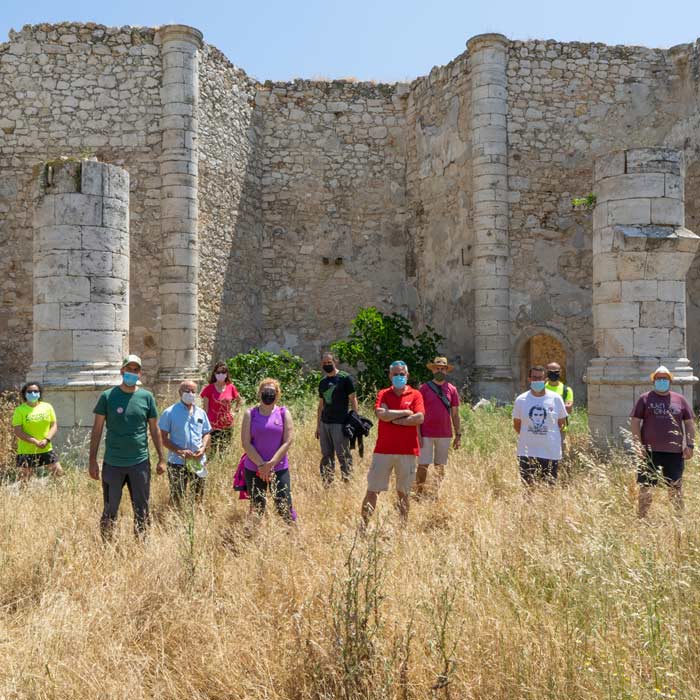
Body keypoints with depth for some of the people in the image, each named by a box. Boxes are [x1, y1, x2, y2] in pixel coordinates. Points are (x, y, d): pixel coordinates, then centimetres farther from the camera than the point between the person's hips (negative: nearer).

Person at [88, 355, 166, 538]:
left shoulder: (147, 397, 3)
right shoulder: (107, 396, -1)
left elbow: (154, 430, 7)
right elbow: (97, 430, 2)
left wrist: (161, 459, 4)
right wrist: (93, 460, -2)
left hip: (140, 463, 1)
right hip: (112, 463, -1)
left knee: (141, 510, 9)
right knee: (110, 511, 9)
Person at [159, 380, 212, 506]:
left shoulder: (201, 413, 8)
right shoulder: (169, 413, -5)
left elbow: (206, 433, 14)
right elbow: (164, 439, -6)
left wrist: (203, 448, -6)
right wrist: (180, 451, -19)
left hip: (198, 462, 4)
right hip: (177, 463, -4)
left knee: (199, 498, 12)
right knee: (176, 500, 1)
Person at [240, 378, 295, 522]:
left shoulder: (283, 413, 3)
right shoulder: (250, 414, 3)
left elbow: (288, 441, -4)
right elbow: (246, 443, -3)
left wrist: (271, 464, -12)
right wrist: (261, 465, -11)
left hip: (279, 469, -1)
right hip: (254, 469, 1)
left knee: (285, 508, -4)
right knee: (256, 510, 8)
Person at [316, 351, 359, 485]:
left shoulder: (345, 378, -3)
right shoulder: (322, 382, 15)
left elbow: (352, 399, -5)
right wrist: (318, 426, 16)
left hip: (340, 423, -6)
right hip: (324, 423, 6)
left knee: (343, 455, -6)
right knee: (326, 456, 9)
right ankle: (327, 484, 14)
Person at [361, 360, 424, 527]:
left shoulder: (415, 395, 5)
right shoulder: (383, 394, 7)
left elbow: (419, 418, -10)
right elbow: (381, 414, -12)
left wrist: (394, 419, -7)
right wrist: (405, 412, -7)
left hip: (407, 451, 0)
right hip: (383, 450, 0)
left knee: (403, 491, 10)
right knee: (373, 489, 0)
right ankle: (363, 524, 7)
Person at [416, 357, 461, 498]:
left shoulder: (452, 390, 6)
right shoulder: (424, 388, -1)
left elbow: (455, 414, 9)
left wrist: (458, 434, 6)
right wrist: (418, 434, -8)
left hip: (445, 435, 3)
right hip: (426, 434, -3)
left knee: (440, 466, 8)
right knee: (423, 465, -3)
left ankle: (437, 494, 17)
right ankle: (419, 494, 5)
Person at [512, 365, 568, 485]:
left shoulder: (556, 399, -1)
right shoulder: (521, 400, 0)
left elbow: (561, 422, 8)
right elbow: (516, 424, 10)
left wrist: (549, 434, 5)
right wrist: (527, 436, 4)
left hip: (551, 452, 0)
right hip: (527, 452, 0)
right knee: (527, 487, 5)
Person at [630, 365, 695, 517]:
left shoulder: (680, 399, 10)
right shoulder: (645, 399, 4)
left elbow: (689, 423, 11)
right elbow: (635, 422, 1)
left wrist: (690, 445, 2)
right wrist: (638, 445, -8)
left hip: (675, 452, 2)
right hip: (650, 451, -1)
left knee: (675, 488, 9)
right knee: (645, 487, 3)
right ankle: (642, 517, 12)